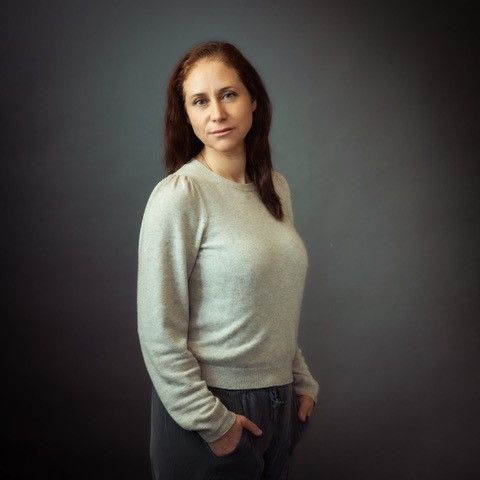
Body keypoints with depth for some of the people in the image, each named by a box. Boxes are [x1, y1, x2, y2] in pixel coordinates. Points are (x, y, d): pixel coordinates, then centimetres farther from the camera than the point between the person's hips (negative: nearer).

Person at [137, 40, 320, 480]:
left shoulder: (277, 187, 4)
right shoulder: (178, 196, -16)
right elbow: (158, 332, -16)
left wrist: (302, 381, 11)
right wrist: (211, 421, -14)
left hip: (280, 401, 6)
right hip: (212, 405, -6)